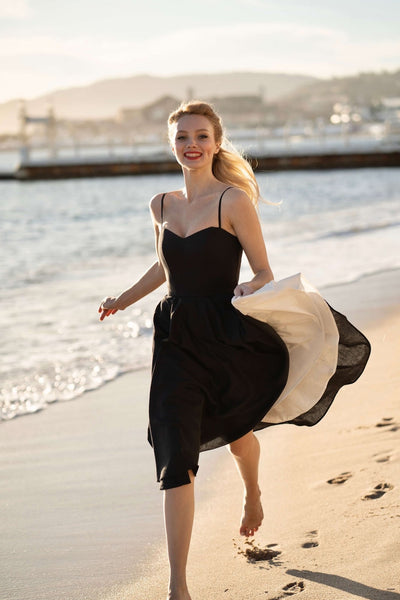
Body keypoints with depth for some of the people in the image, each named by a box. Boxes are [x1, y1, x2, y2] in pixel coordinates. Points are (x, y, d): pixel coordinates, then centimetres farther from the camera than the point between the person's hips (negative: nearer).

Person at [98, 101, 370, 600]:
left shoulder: (233, 200, -9)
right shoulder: (162, 205, 8)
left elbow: (265, 274, -9)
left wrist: (249, 289, -29)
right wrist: (123, 300, 26)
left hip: (227, 336, -3)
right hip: (176, 341, 3)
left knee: (236, 433, 21)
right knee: (175, 458, -9)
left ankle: (252, 493, 59)